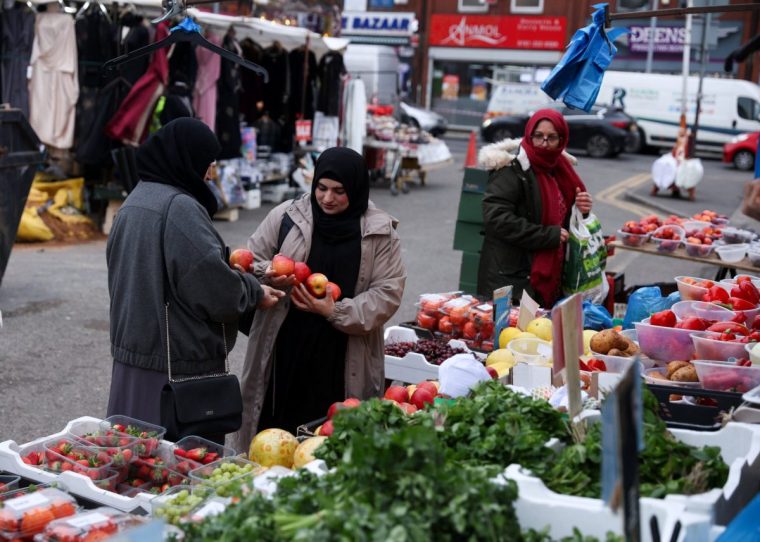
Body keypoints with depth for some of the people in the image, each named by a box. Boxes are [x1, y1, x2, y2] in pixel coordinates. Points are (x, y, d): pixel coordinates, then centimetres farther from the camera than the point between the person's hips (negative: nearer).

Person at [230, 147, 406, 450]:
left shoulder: (380, 232, 1)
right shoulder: (286, 216, 3)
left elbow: (387, 293, -2)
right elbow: (250, 261, 12)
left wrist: (336, 311, -15)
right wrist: (269, 275, -12)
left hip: (344, 363, -1)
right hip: (284, 349, 1)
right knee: (277, 429, 3)